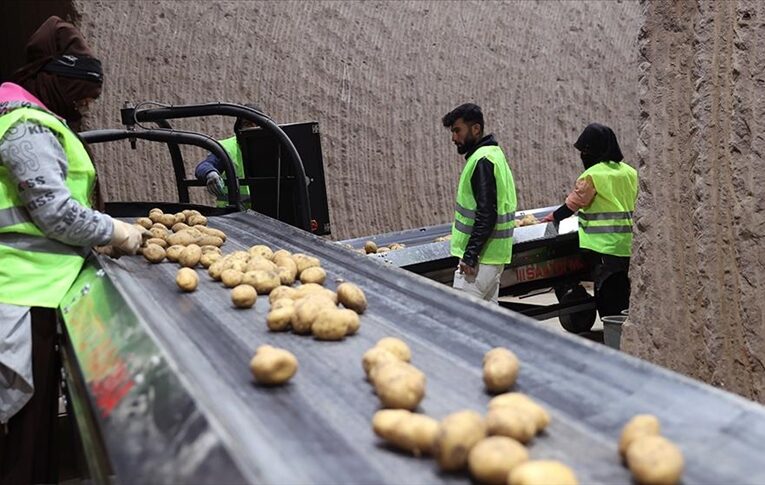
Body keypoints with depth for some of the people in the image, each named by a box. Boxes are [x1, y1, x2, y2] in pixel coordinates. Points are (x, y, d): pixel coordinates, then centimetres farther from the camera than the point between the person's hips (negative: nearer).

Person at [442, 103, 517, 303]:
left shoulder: (482, 161, -17)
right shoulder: (492, 154, 15)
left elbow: (486, 215, -23)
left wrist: (470, 255, -22)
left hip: (482, 256, -10)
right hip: (493, 253, 10)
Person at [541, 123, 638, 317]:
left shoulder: (592, 176, -12)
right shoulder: (630, 172, 8)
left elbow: (572, 204, -8)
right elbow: (634, 202, 15)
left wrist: (553, 217, 7)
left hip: (603, 245, -7)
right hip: (627, 243, 7)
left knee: (606, 294, 1)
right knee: (623, 291, 15)